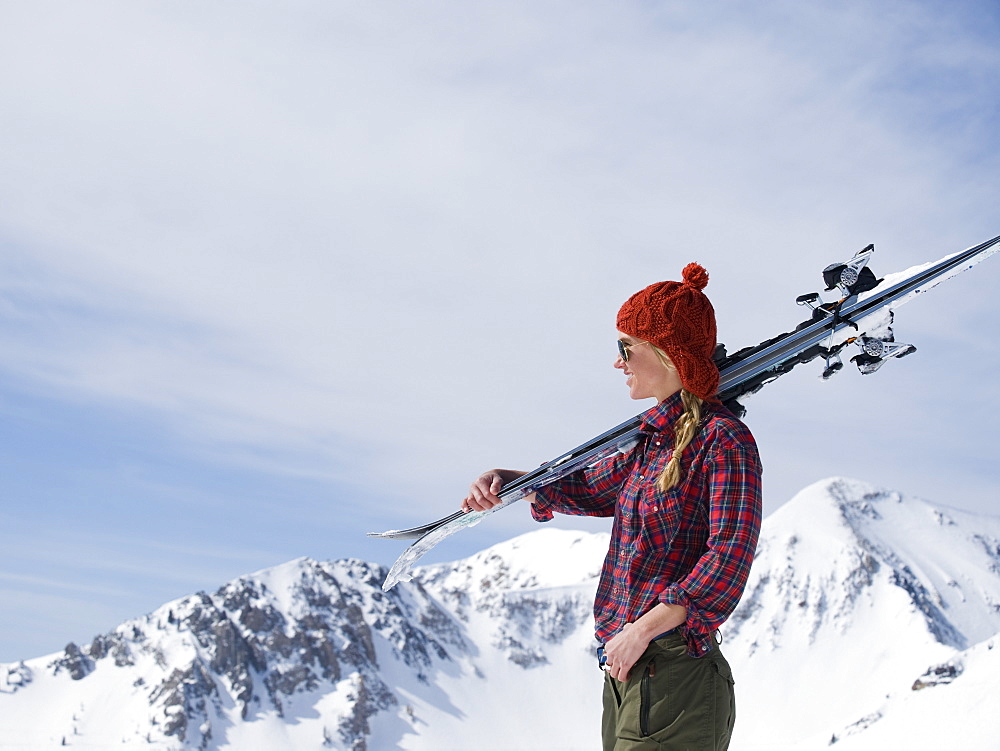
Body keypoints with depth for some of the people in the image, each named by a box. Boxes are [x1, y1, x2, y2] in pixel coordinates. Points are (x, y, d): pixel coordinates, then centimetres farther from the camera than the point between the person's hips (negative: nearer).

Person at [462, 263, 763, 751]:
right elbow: (592, 490, 28)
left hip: (675, 678, -8)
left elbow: (728, 557, -21)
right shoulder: (652, 439, 12)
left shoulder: (723, 439, -14)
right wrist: (506, 482, 13)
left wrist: (642, 629, -21)